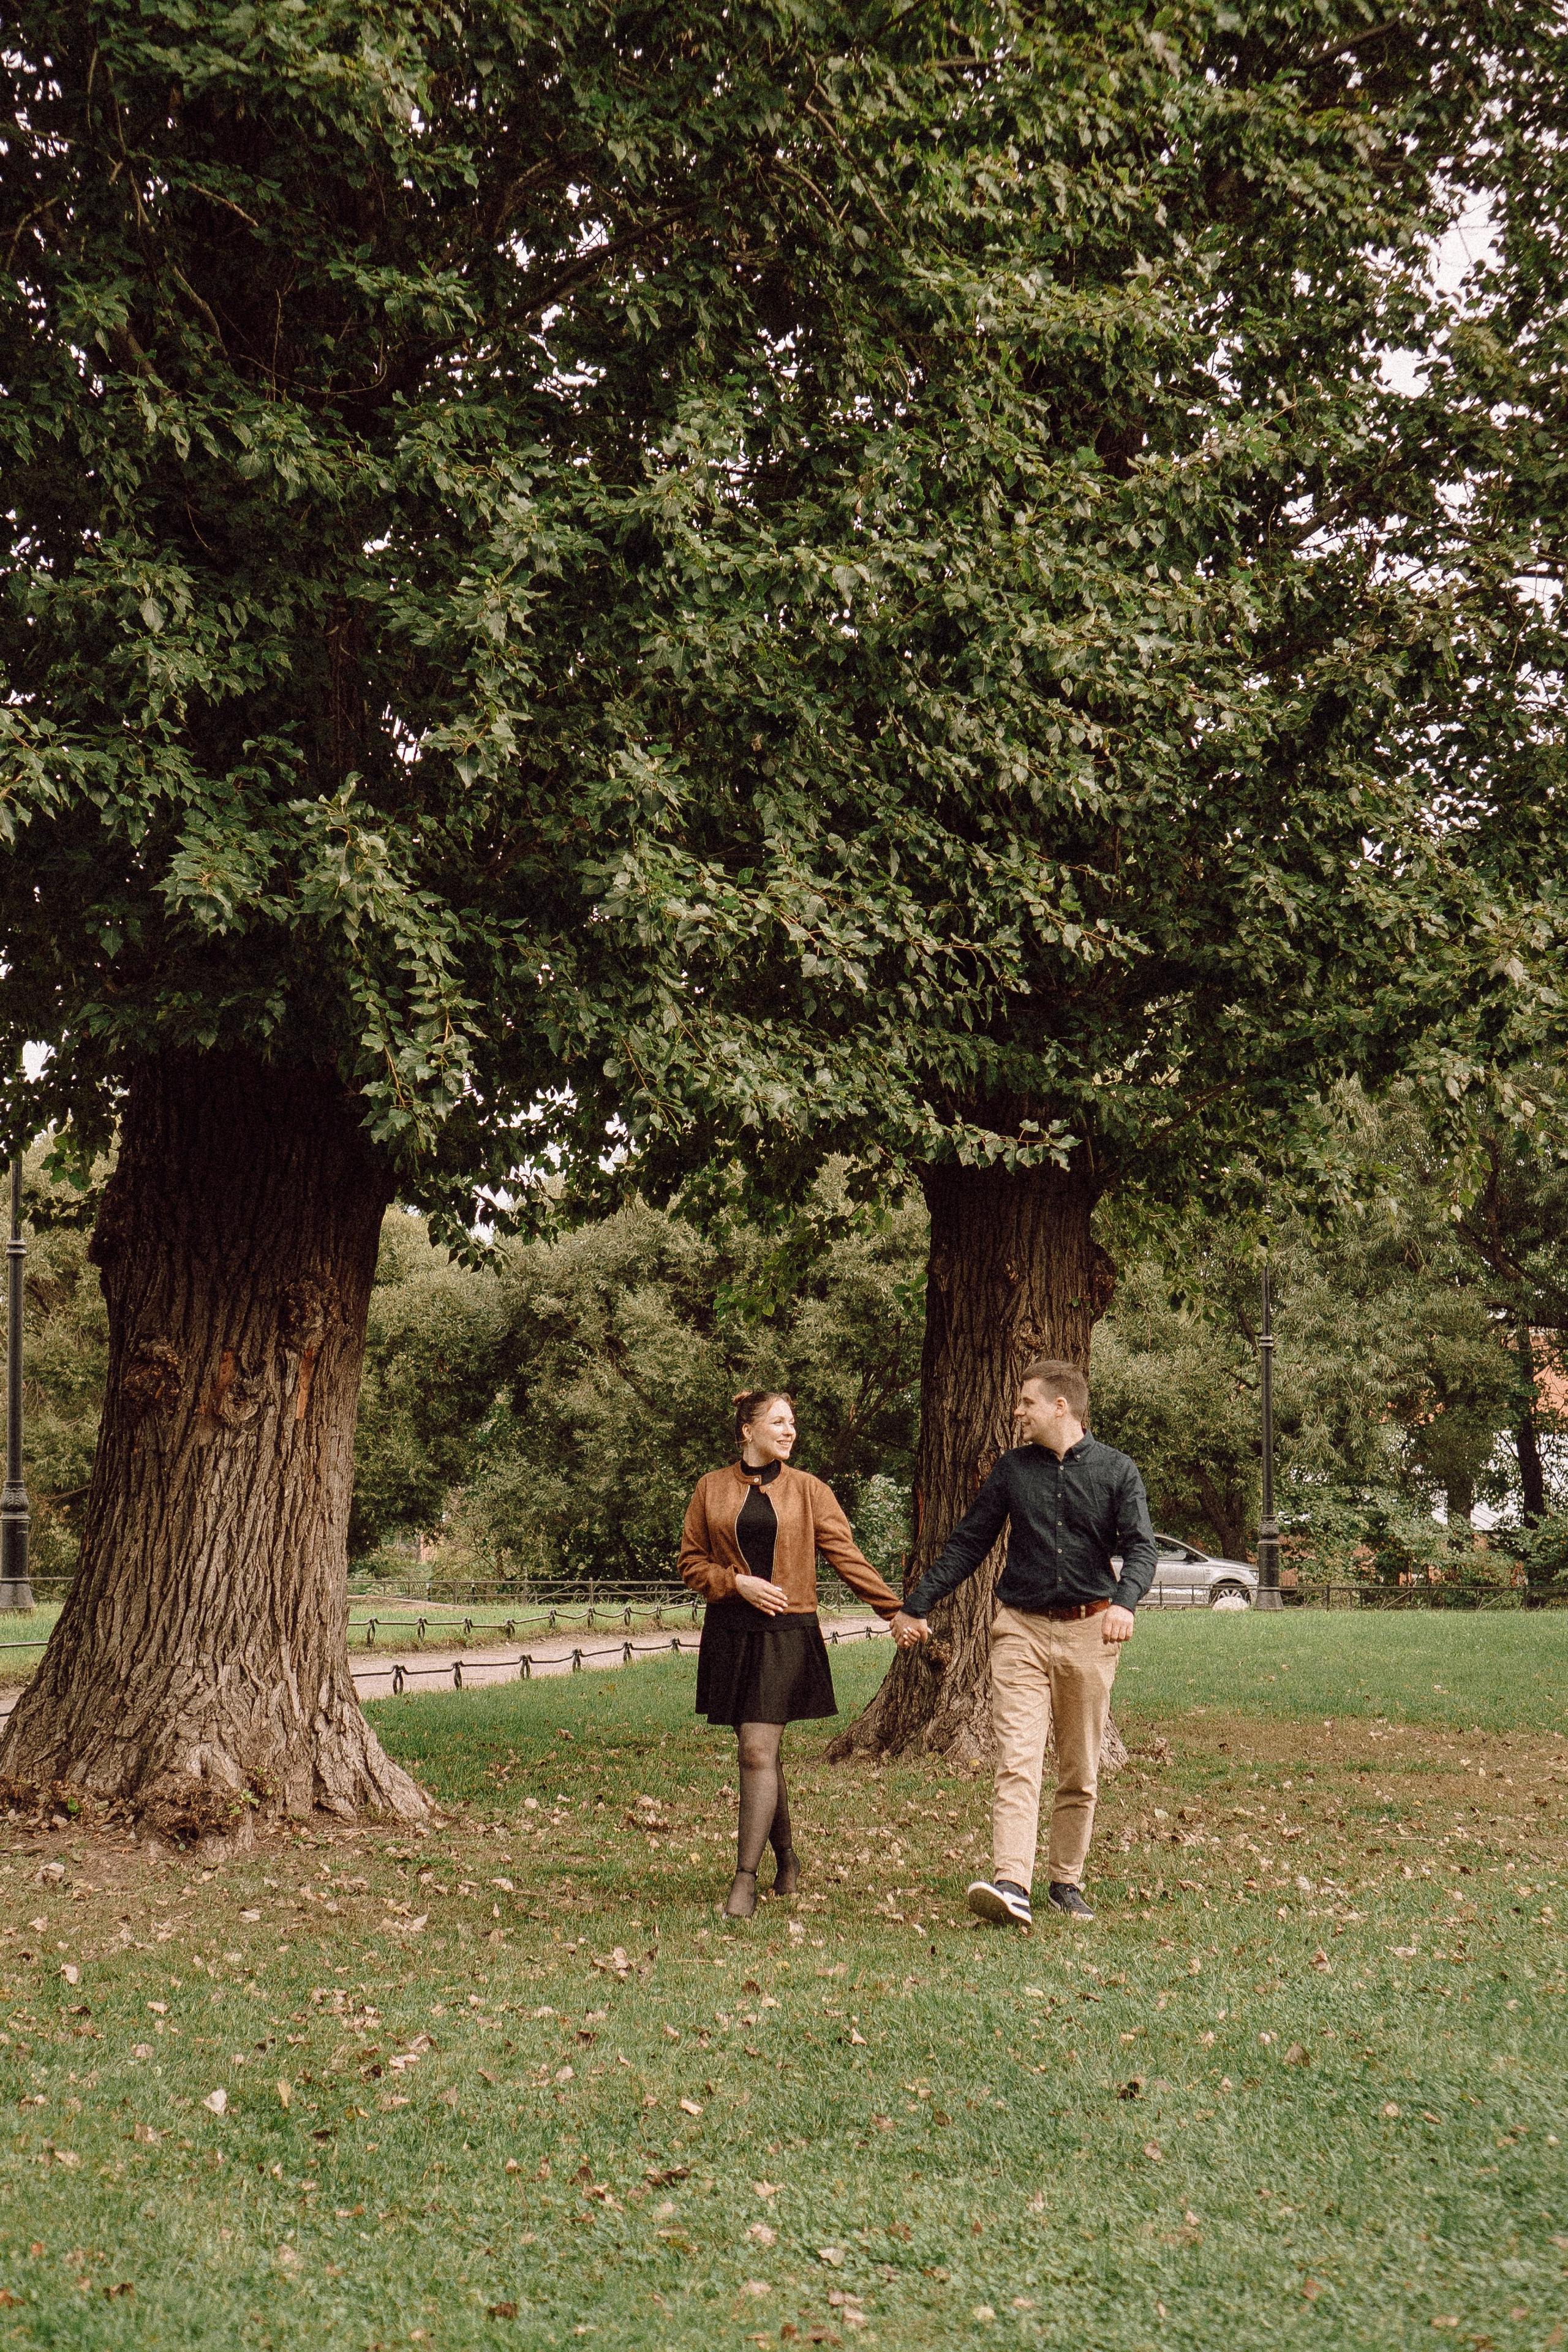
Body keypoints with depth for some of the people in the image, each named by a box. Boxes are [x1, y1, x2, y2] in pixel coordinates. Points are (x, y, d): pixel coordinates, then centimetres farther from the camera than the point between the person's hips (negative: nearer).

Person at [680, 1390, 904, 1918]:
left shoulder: (808, 1491, 4)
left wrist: (896, 1611, -4)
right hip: (729, 1633, 2)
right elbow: (691, 1562, 9)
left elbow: (847, 1556, 2)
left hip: (786, 1635, -2)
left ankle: (745, 1879, -11)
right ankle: (786, 1859, 27)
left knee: (758, 1752, -11)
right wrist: (738, 1582, -9)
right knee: (759, 1752, 9)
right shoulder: (712, 1488, 7)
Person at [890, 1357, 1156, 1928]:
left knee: (1079, 1772, 8)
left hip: (1088, 1631, 0)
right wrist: (915, 1607, 14)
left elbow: (1140, 1547, -7)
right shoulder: (1012, 1469, 9)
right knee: (1017, 1762, -13)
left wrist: (1124, 1602, -27)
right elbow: (967, 1543, 15)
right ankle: (1011, 1885, -23)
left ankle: (1067, 1882, 19)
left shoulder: (1116, 1471, 3)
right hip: (1021, 1628, 0)